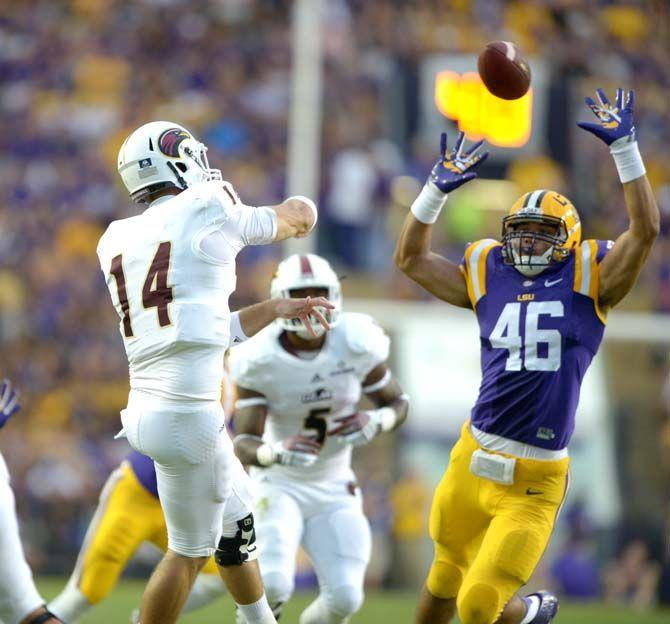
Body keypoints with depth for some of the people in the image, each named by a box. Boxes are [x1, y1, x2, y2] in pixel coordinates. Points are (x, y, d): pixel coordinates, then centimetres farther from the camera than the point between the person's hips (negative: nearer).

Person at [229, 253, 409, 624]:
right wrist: (276, 451, -44)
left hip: (334, 489, 3)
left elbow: (398, 404, 3)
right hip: (279, 485, -3)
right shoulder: (259, 361, -19)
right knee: (272, 585, -24)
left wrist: (375, 422, -21)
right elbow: (243, 446, -21)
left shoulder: (356, 345, -13)